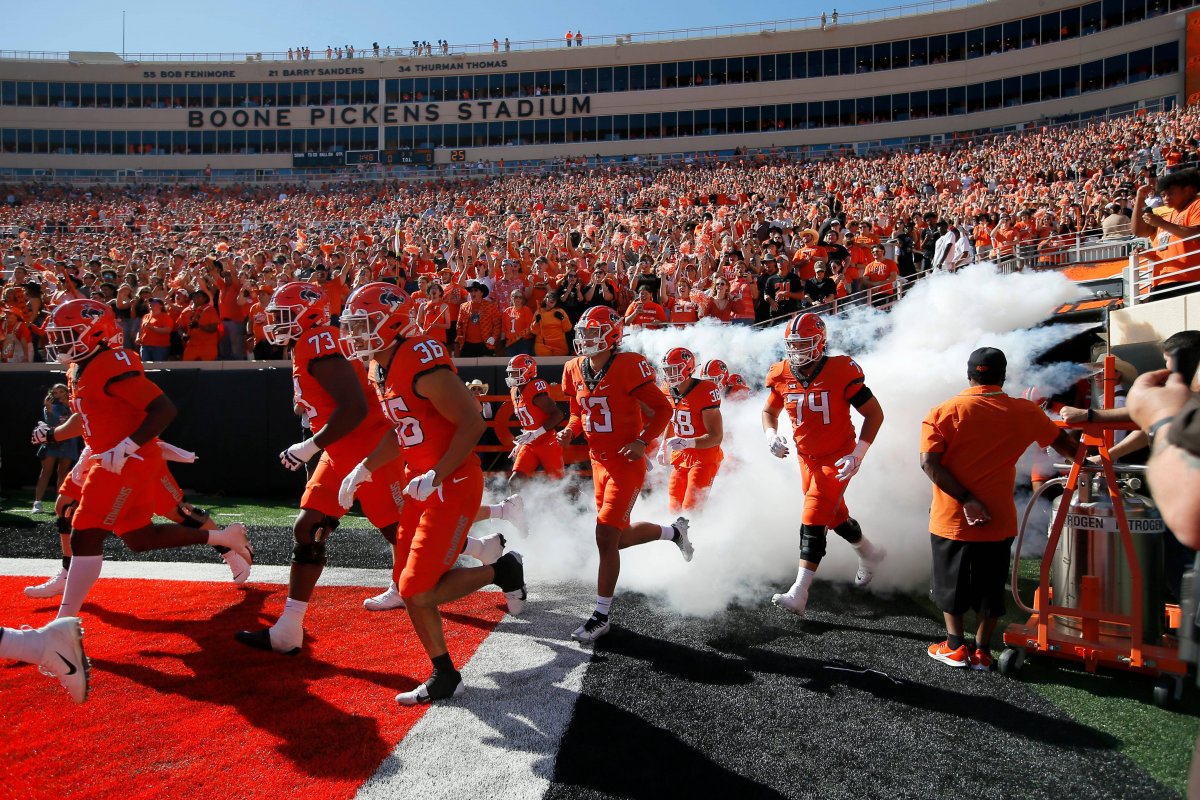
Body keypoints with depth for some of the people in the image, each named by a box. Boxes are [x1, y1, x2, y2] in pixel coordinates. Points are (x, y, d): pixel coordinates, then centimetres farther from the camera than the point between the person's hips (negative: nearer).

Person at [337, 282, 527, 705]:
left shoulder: (422, 362, -20)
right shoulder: (379, 369, 10)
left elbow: (472, 423, -21)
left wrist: (437, 476, -23)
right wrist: (365, 469, 14)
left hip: (453, 484, -10)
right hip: (420, 484, 10)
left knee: (419, 590, -9)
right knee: (407, 585, 10)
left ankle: (501, 571, 14)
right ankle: (444, 676, 24)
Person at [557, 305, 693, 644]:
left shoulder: (628, 366, -16)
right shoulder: (575, 369, 4)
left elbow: (662, 409, -11)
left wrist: (642, 441, -23)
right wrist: (569, 431, -4)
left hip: (626, 464, -8)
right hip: (599, 463, 8)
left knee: (606, 537, -10)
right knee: (621, 537, 17)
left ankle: (601, 616, 4)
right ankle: (674, 531, 43)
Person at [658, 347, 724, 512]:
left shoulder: (705, 392, -21)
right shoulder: (668, 393, 2)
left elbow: (716, 437, -22)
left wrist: (687, 443, -36)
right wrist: (664, 447, 10)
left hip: (704, 458, -7)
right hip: (680, 458, 7)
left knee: (691, 509, -12)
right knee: (674, 507, 10)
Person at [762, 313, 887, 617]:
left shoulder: (841, 372, -22)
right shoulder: (781, 375, -7)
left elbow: (874, 413, -14)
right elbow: (769, 411, 10)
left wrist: (858, 454, -21)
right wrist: (771, 435, -12)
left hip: (837, 458, -6)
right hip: (806, 458, 6)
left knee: (813, 522, -14)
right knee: (835, 515, 21)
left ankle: (798, 594, -11)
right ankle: (870, 553, 50)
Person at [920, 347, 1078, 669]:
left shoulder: (943, 412, -8)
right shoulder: (1024, 412, -2)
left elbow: (929, 462, -17)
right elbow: (1061, 441, 14)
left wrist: (965, 499, -16)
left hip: (951, 519, -1)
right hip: (998, 520, 2)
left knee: (951, 582, 14)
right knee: (990, 586, 14)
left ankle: (955, 647, 23)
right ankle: (982, 651, 23)